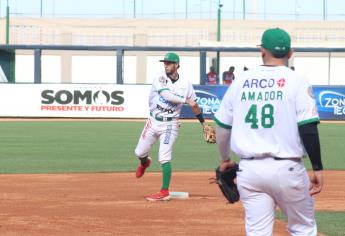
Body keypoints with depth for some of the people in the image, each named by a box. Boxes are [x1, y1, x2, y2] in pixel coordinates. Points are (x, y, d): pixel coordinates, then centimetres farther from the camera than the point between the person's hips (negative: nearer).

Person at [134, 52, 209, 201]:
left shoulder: (185, 84, -2)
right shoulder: (160, 79, -7)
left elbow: (194, 105, 8)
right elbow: (166, 95, -23)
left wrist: (204, 123, 6)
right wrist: (185, 100, -25)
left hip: (169, 124, -2)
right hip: (153, 121, 2)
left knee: (164, 158, -11)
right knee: (139, 153, 10)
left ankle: (164, 193, -4)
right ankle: (145, 163, 48)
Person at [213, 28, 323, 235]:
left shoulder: (241, 81, 6)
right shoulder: (297, 82, -5)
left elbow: (223, 126, 12)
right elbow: (308, 129, -12)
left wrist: (225, 160, 27)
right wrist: (317, 169, -5)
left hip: (249, 169, 3)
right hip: (286, 169, -3)